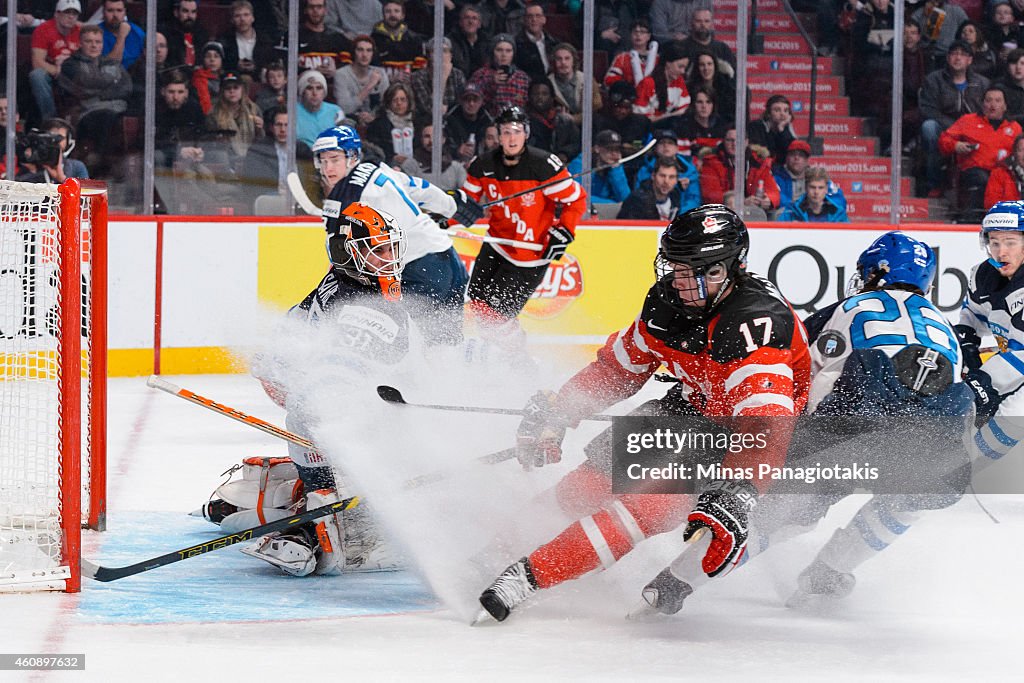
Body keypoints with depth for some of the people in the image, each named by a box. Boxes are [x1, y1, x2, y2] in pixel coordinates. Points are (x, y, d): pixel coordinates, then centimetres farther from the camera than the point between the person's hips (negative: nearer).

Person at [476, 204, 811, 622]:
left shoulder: (756, 322, -34)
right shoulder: (668, 299, -10)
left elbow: (767, 424, -45)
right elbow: (620, 365, 7)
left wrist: (735, 497, -57)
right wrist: (555, 412, 2)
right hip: (694, 404, 8)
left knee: (652, 500, -27)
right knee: (583, 489, -1)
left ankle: (532, 573, -24)